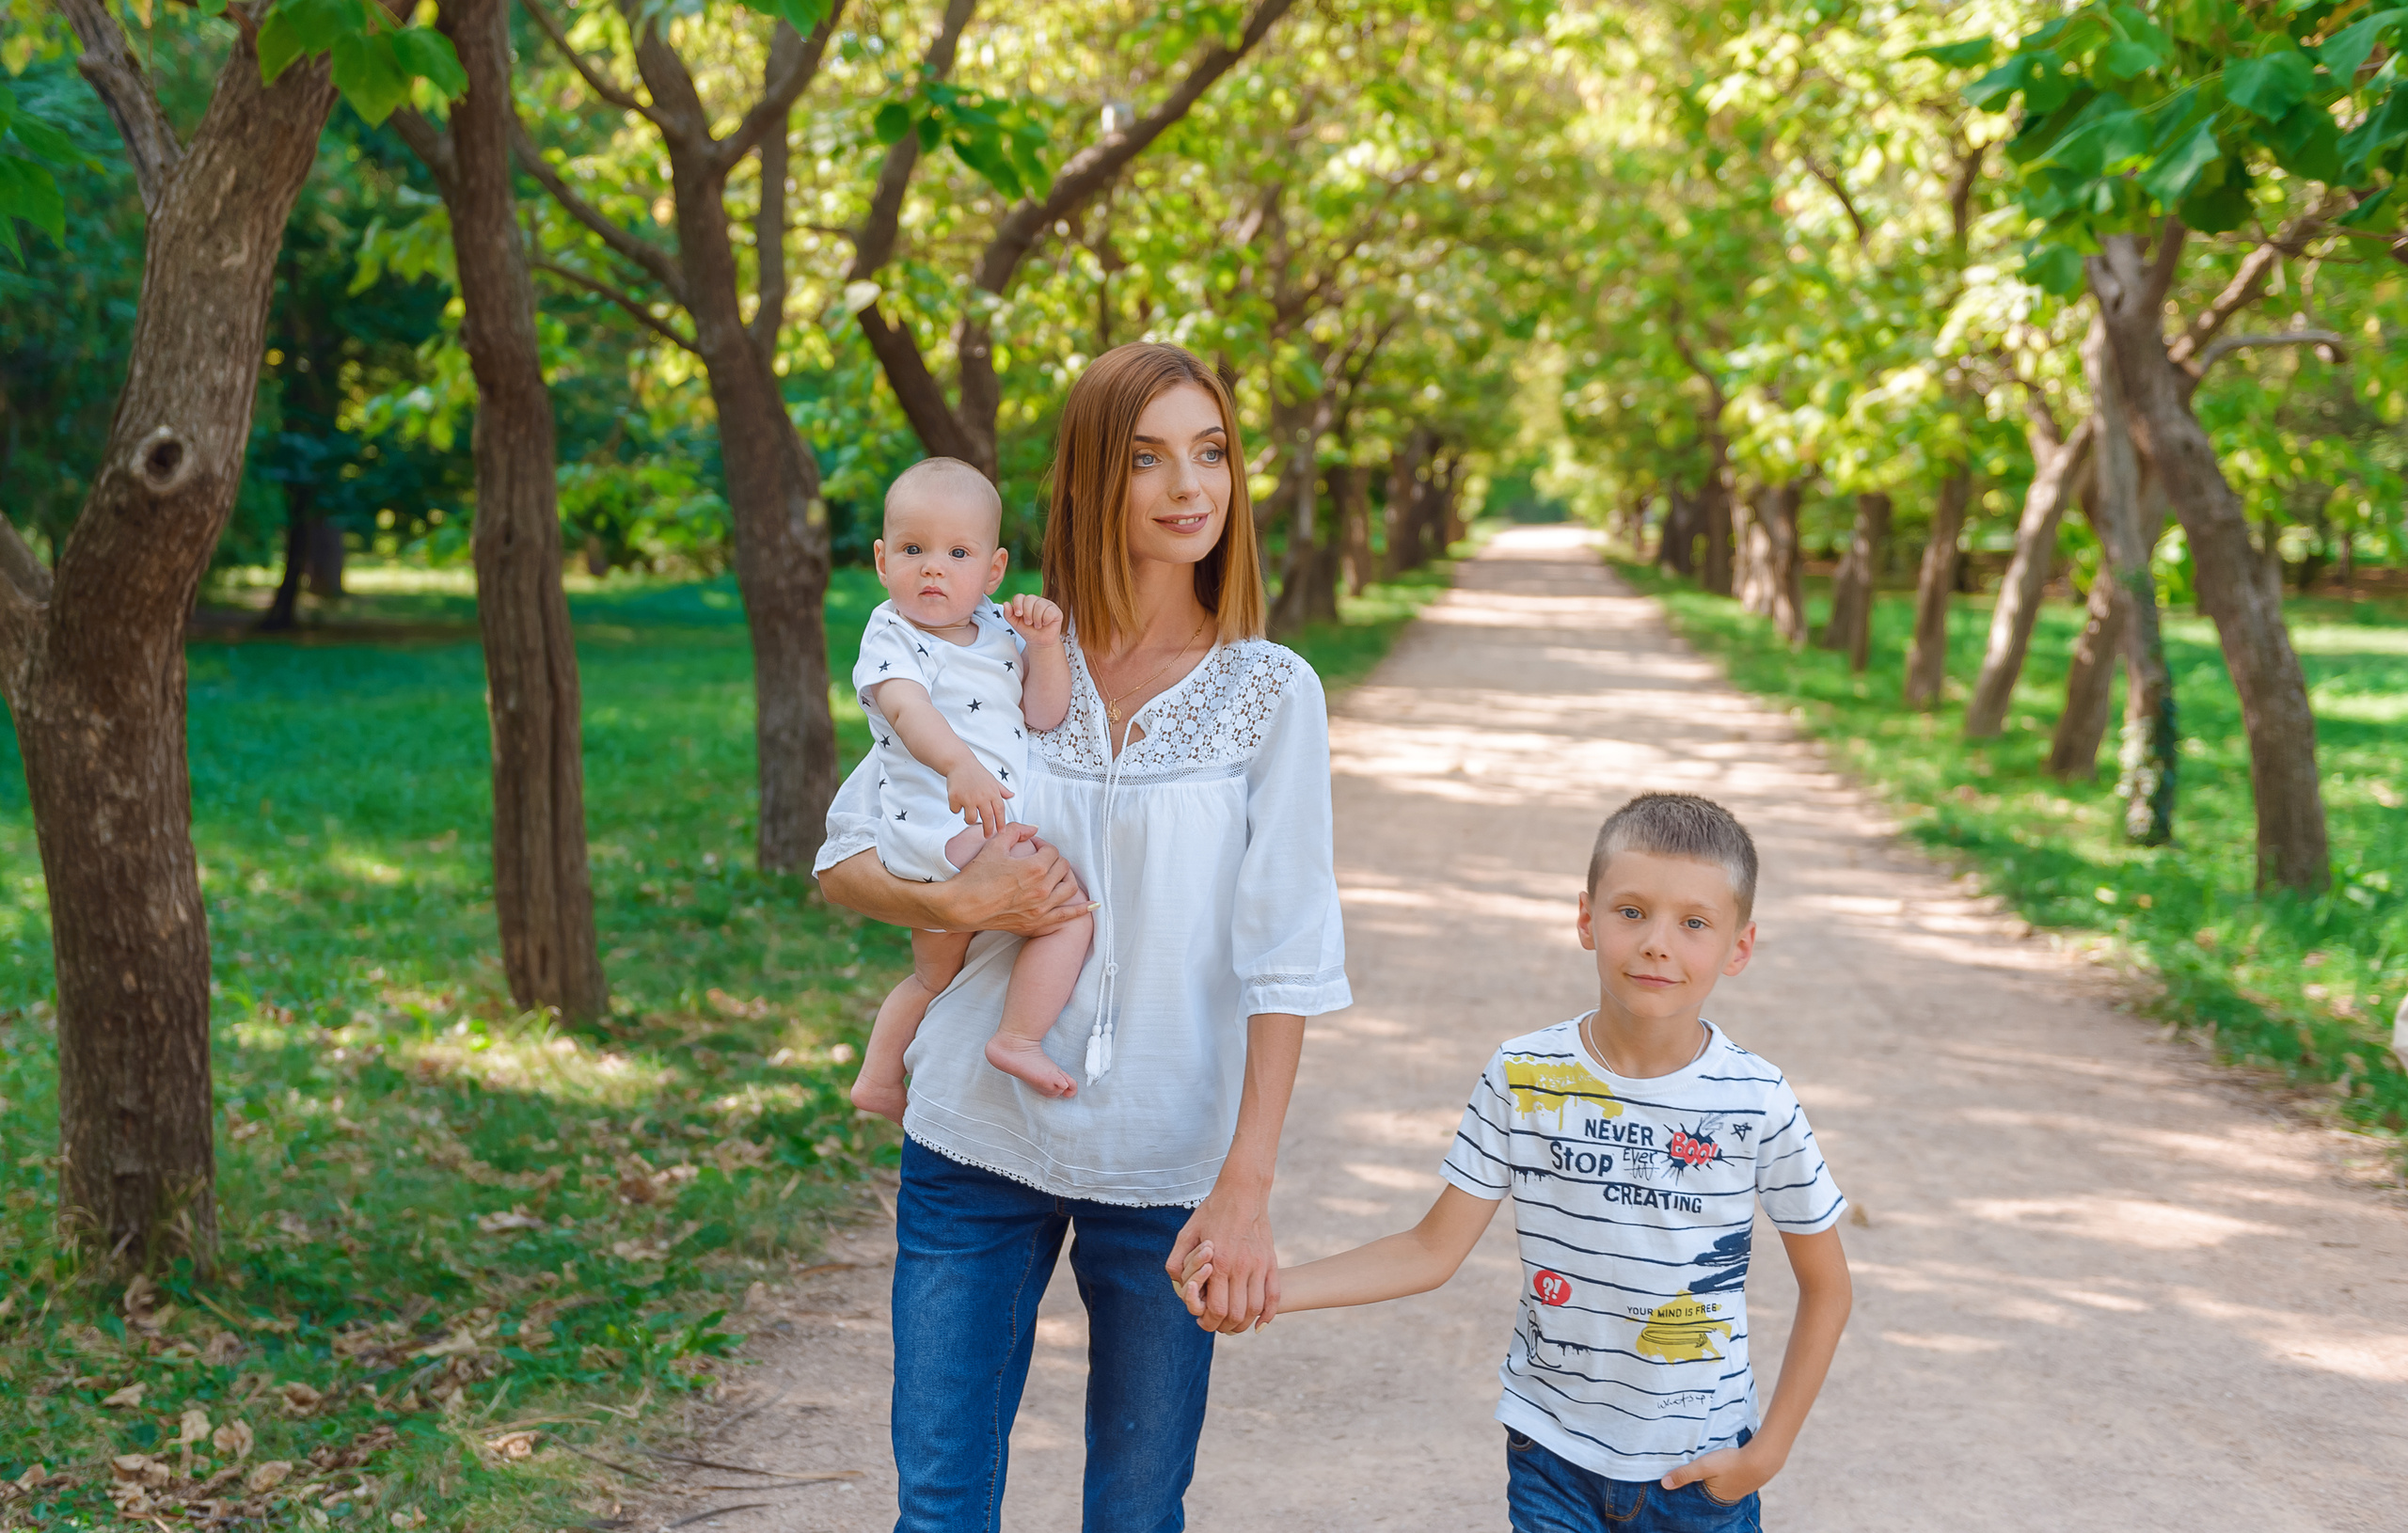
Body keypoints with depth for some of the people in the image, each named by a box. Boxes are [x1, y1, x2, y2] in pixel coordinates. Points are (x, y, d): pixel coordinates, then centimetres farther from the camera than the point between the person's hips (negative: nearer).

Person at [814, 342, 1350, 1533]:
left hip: (1165, 1164, -1)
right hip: (978, 1136, 1)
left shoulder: (1270, 695, -4)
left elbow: (1286, 954, -9)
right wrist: (959, 904, -14)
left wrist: (1247, 1187, -16)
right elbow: (843, 854, 7)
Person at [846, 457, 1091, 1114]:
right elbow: (906, 708, -30)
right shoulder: (891, 636, -9)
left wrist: (1044, 644, -10)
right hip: (944, 830, -9)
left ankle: (879, 1080, 39)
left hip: (990, 824, 9)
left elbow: (1045, 713, 7)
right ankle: (1019, 1041, -14)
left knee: (934, 976, 25)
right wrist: (960, 765, -49)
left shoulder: (997, 630, 12)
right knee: (1070, 911, -20)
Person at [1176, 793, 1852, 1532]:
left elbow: (1826, 1288, 0)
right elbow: (1431, 1251, -4)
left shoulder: (1758, 1106, -12)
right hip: (1552, 1452, 0)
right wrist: (1264, 1288, -13)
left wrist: (1768, 1451, -3)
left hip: (1699, 1466, 0)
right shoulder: (1523, 1079, -9)